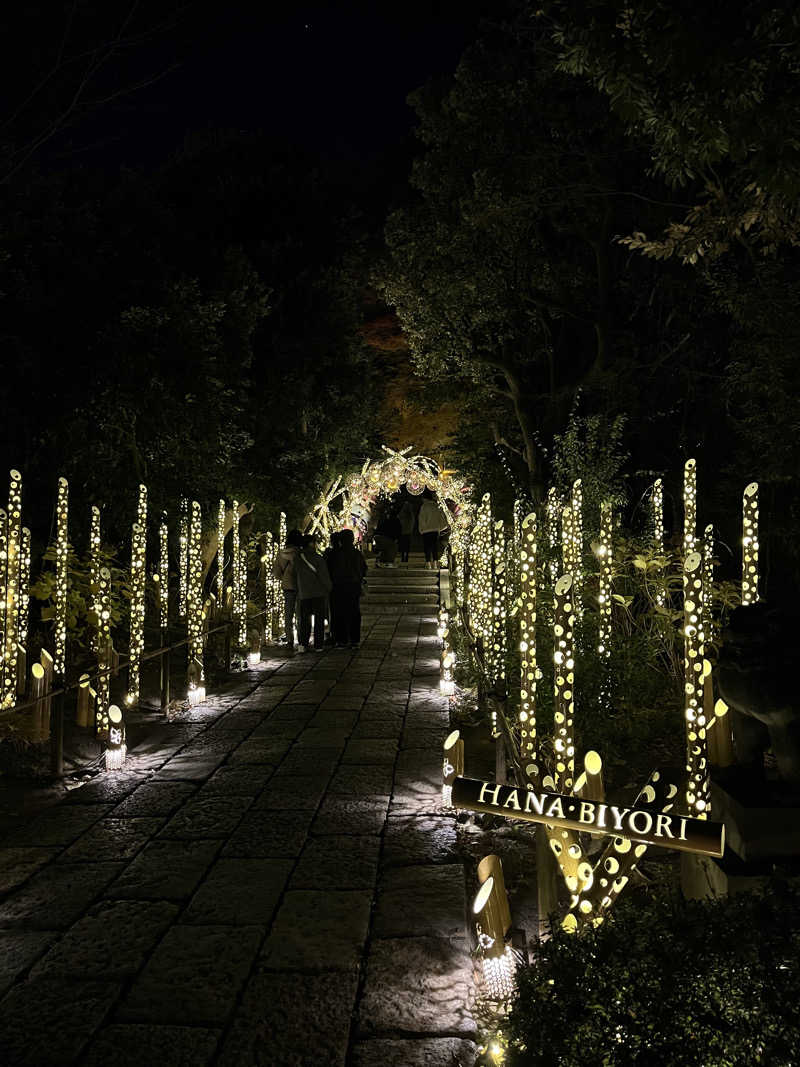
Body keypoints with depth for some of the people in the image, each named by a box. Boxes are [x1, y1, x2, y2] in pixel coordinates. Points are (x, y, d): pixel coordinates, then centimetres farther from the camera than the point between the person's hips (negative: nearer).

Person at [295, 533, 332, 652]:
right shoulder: (317, 558, -11)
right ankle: (318, 645, 3)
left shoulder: (298, 559, 4)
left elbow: (296, 575, 11)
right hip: (318, 593, -4)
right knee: (319, 618, 4)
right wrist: (328, 589, 4)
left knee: (304, 619, 9)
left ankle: (303, 644, -1)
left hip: (303, 594, 4)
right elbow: (324, 576, -10)